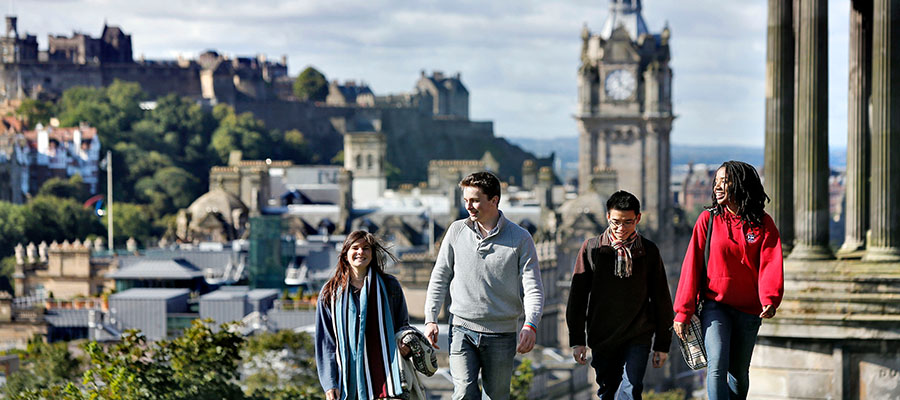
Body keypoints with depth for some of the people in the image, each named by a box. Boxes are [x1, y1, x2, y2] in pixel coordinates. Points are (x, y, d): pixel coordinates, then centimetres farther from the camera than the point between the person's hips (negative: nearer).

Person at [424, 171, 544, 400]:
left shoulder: (520, 239, -1)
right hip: (462, 329, 1)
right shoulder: (457, 231, 6)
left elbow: (533, 287, -5)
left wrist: (530, 325, -21)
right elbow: (440, 278, 12)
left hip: (501, 334, -1)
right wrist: (431, 319, 4)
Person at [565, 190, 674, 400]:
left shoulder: (648, 251, 1)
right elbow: (577, 297, 4)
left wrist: (662, 344, 7)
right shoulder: (591, 249, 1)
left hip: (638, 337, -2)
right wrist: (577, 340, 0)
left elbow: (661, 299, 7)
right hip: (602, 339, 2)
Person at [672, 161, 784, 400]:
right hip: (715, 306, -1)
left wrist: (770, 300, -28)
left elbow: (770, 265, -9)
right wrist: (683, 312, -4)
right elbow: (692, 266, 1)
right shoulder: (708, 220, 1)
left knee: (739, 372, 11)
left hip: (749, 310, 1)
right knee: (717, 366, -18)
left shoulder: (763, 224, 1)